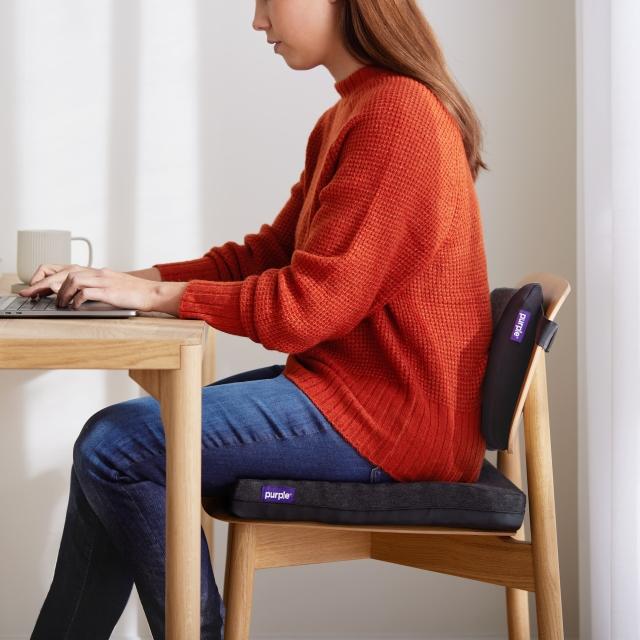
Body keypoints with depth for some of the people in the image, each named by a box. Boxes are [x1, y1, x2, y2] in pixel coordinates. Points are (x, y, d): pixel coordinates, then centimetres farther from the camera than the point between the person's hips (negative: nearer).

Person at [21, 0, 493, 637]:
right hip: (355, 387, 10)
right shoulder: (345, 118, 13)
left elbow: (307, 304, -21)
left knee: (114, 448, -12)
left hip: (389, 416, -10)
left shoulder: (398, 113, -18)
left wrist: (155, 293, -12)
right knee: (115, 445, 5)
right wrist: (124, 279, 3)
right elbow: (265, 254, 15)